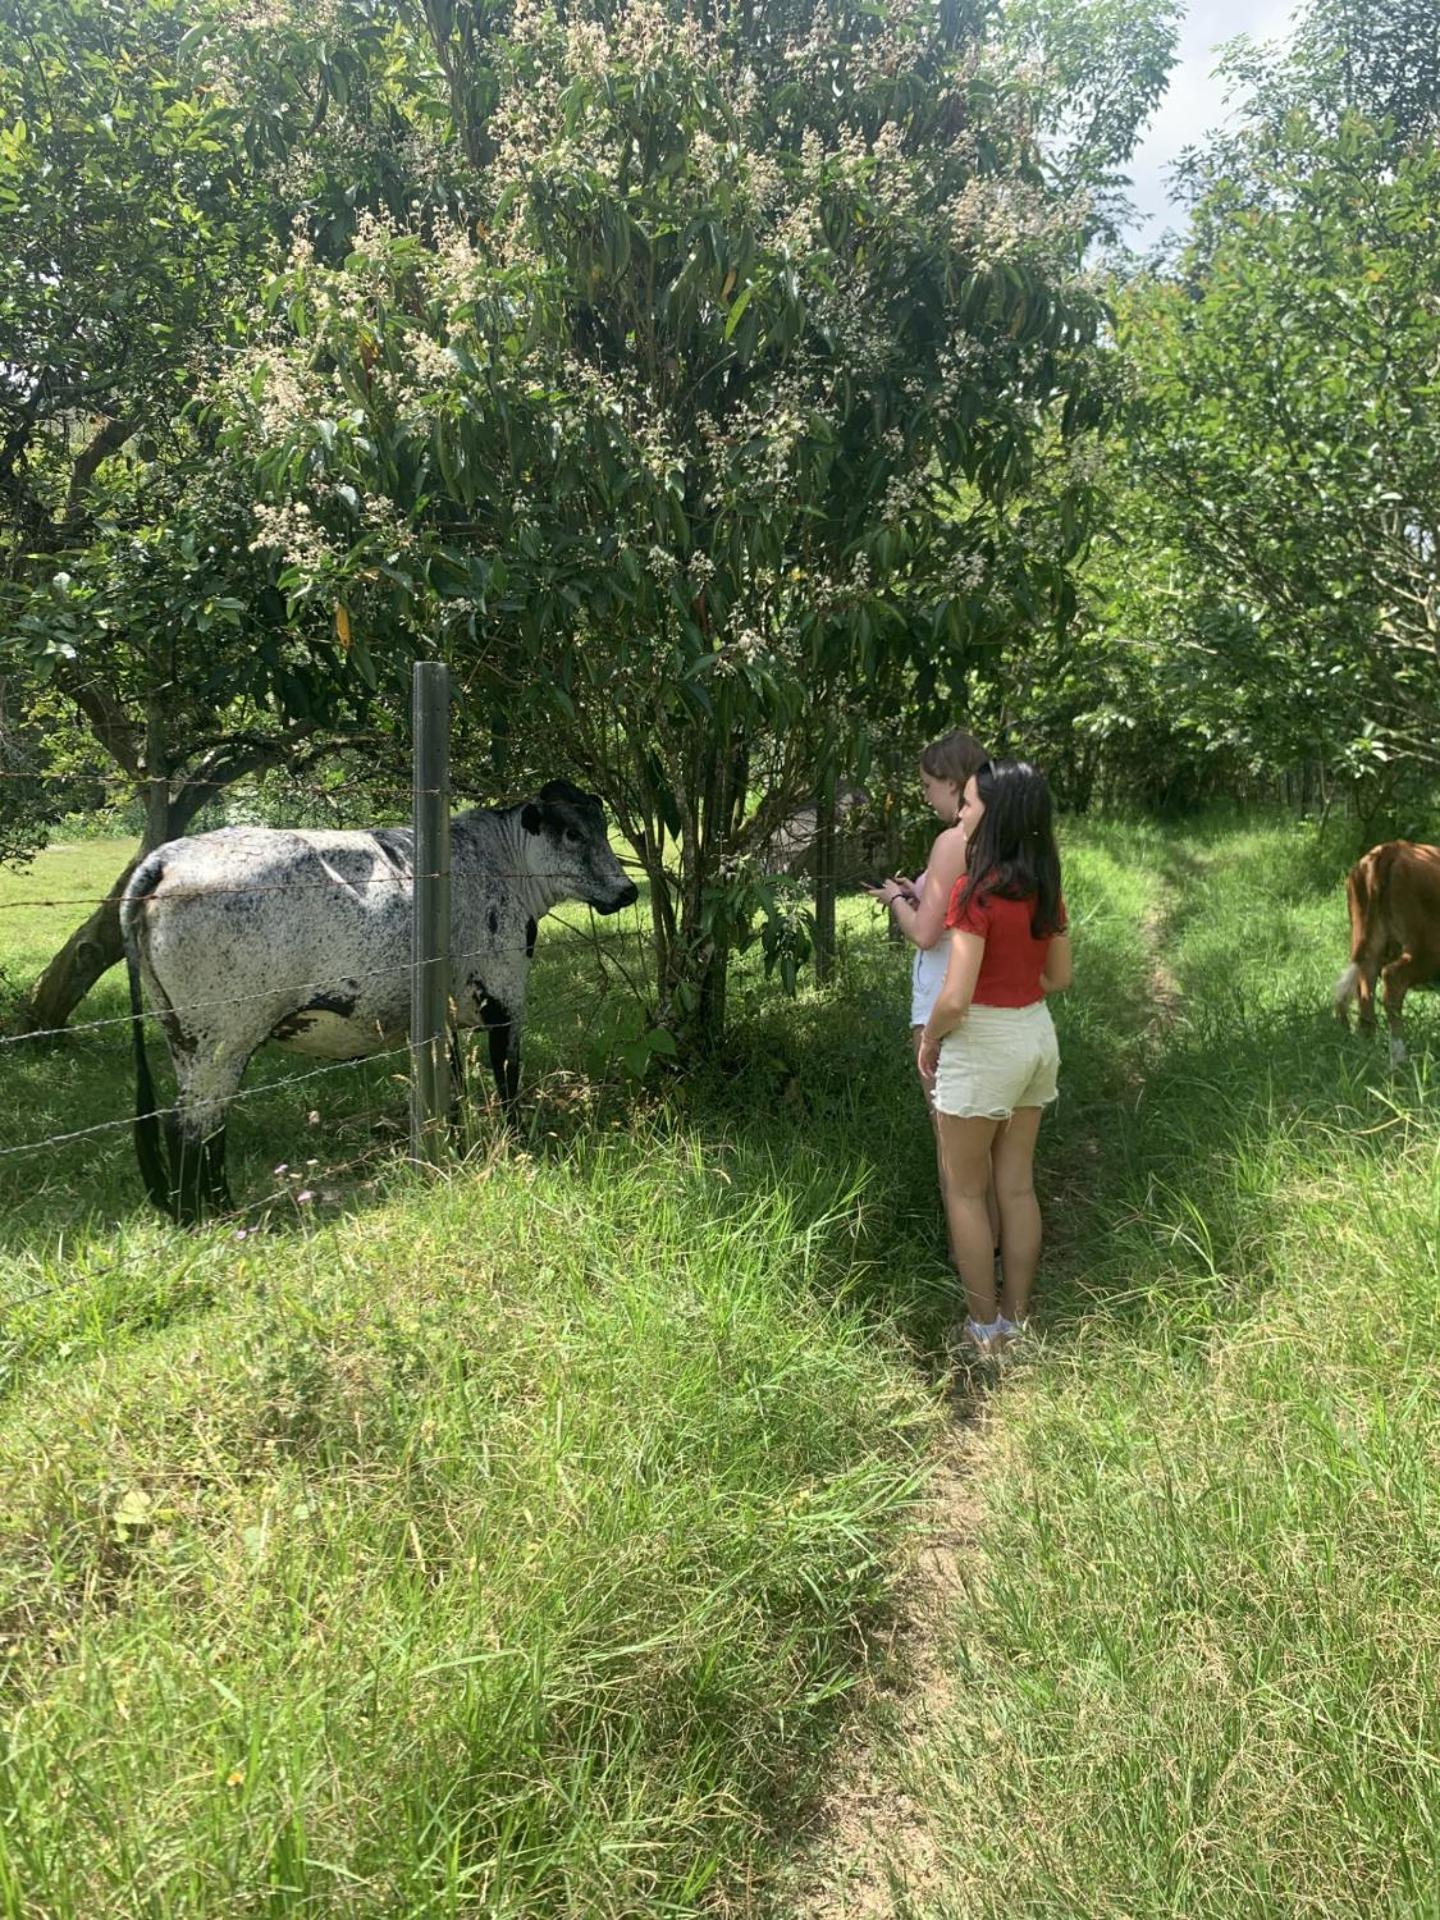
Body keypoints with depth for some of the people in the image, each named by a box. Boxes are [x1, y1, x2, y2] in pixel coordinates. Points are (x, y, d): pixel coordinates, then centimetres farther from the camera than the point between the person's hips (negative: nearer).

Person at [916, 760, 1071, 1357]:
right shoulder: (1044, 888, 2)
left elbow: (955, 1000, -24)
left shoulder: (976, 891, -22)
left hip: (983, 1045, -7)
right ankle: (1016, 1319, 27)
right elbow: (1059, 977, 12)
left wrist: (928, 1040, -6)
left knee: (964, 1192, 8)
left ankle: (986, 1330, 17)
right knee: (1017, 1187, 16)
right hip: (1037, 1035, 8)